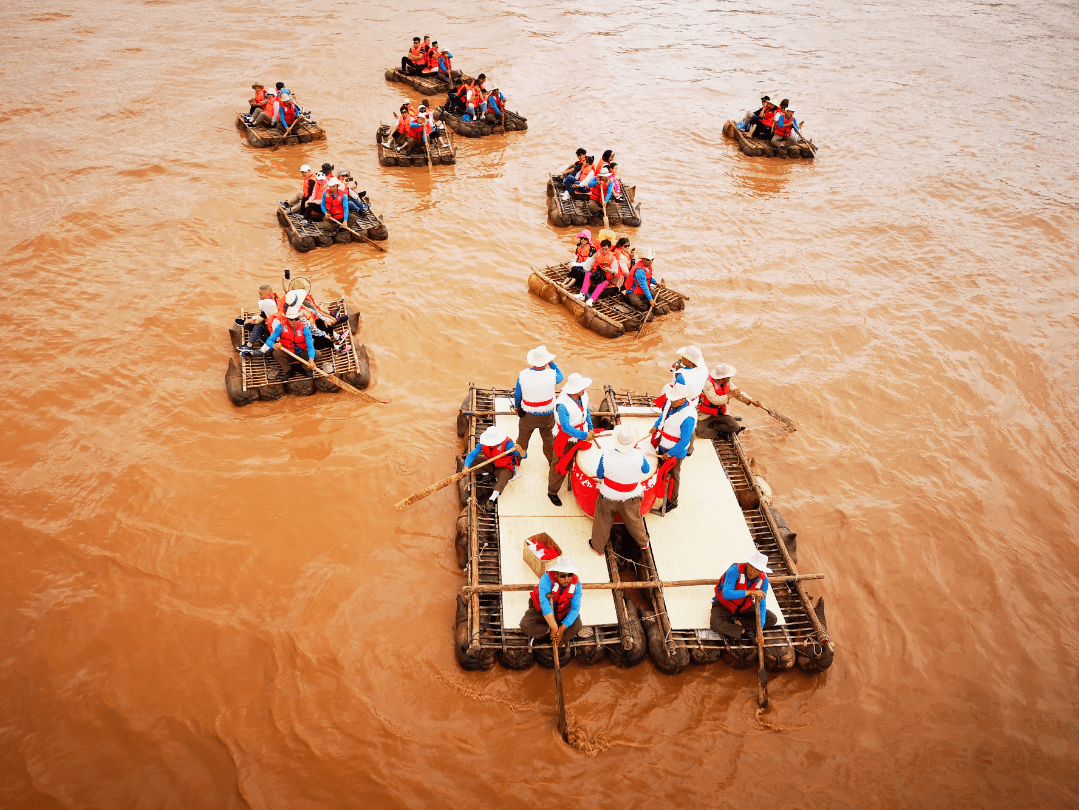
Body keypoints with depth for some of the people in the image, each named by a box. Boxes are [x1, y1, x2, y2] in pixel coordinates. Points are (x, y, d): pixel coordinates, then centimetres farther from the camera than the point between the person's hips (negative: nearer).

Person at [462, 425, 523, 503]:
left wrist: (520, 450, -59)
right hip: (491, 464, 5)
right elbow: (472, 455, -14)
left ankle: (493, 498, -49)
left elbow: (523, 456, -36)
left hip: (505, 468, -5)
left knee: (503, 475, -39)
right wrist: (466, 467, -31)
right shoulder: (484, 443, -19)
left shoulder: (507, 444, -32)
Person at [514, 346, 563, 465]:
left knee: (523, 438, 22)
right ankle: (552, 461, 44)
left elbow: (517, 395, -6)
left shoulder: (523, 375, -20)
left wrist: (517, 407, 13)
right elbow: (560, 377, 2)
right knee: (548, 439, 24)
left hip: (527, 415, 0)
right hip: (546, 416, 0)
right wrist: (551, 363, -2)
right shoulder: (551, 375, -25)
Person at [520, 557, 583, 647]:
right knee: (525, 625, -28)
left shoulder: (576, 583, -22)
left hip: (562, 613, 2)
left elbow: (575, 608, -20)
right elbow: (545, 605, -40)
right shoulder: (546, 579, -33)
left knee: (577, 626, -26)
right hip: (541, 611, -2)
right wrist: (554, 628, -41)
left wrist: (562, 628, -31)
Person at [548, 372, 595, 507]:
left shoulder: (584, 396, -9)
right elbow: (565, 427, -29)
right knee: (560, 466, 8)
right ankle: (552, 492, 26)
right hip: (567, 439, -7)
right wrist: (584, 435, -29)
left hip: (581, 437, 7)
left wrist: (590, 429, 5)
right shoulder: (563, 405, -32)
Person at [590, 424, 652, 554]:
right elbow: (646, 470, -5)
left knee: (603, 520, 23)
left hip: (608, 496, -1)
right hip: (631, 498, 1)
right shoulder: (639, 455, -29)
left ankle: (598, 546, 43)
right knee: (634, 520, 27)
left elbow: (599, 475, -13)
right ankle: (643, 542, 51)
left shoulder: (606, 455, -30)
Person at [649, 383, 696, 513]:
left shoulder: (687, 417, -36)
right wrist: (656, 426, -1)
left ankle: (672, 501, 35)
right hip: (663, 446, 7)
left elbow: (684, 441, -28)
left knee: (673, 476, 14)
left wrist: (670, 454, -21)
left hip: (676, 452, -7)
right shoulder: (671, 402, -13)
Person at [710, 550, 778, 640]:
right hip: (723, 605, -5)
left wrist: (760, 630, -25)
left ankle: (736, 622, -13)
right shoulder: (735, 570, -32)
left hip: (744, 607, 5)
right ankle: (744, 631, -16)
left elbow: (761, 605, -15)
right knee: (715, 624, -35)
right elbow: (726, 594, -42)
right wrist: (750, 592, -52)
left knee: (773, 619, -11)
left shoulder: (763, 580, -17)